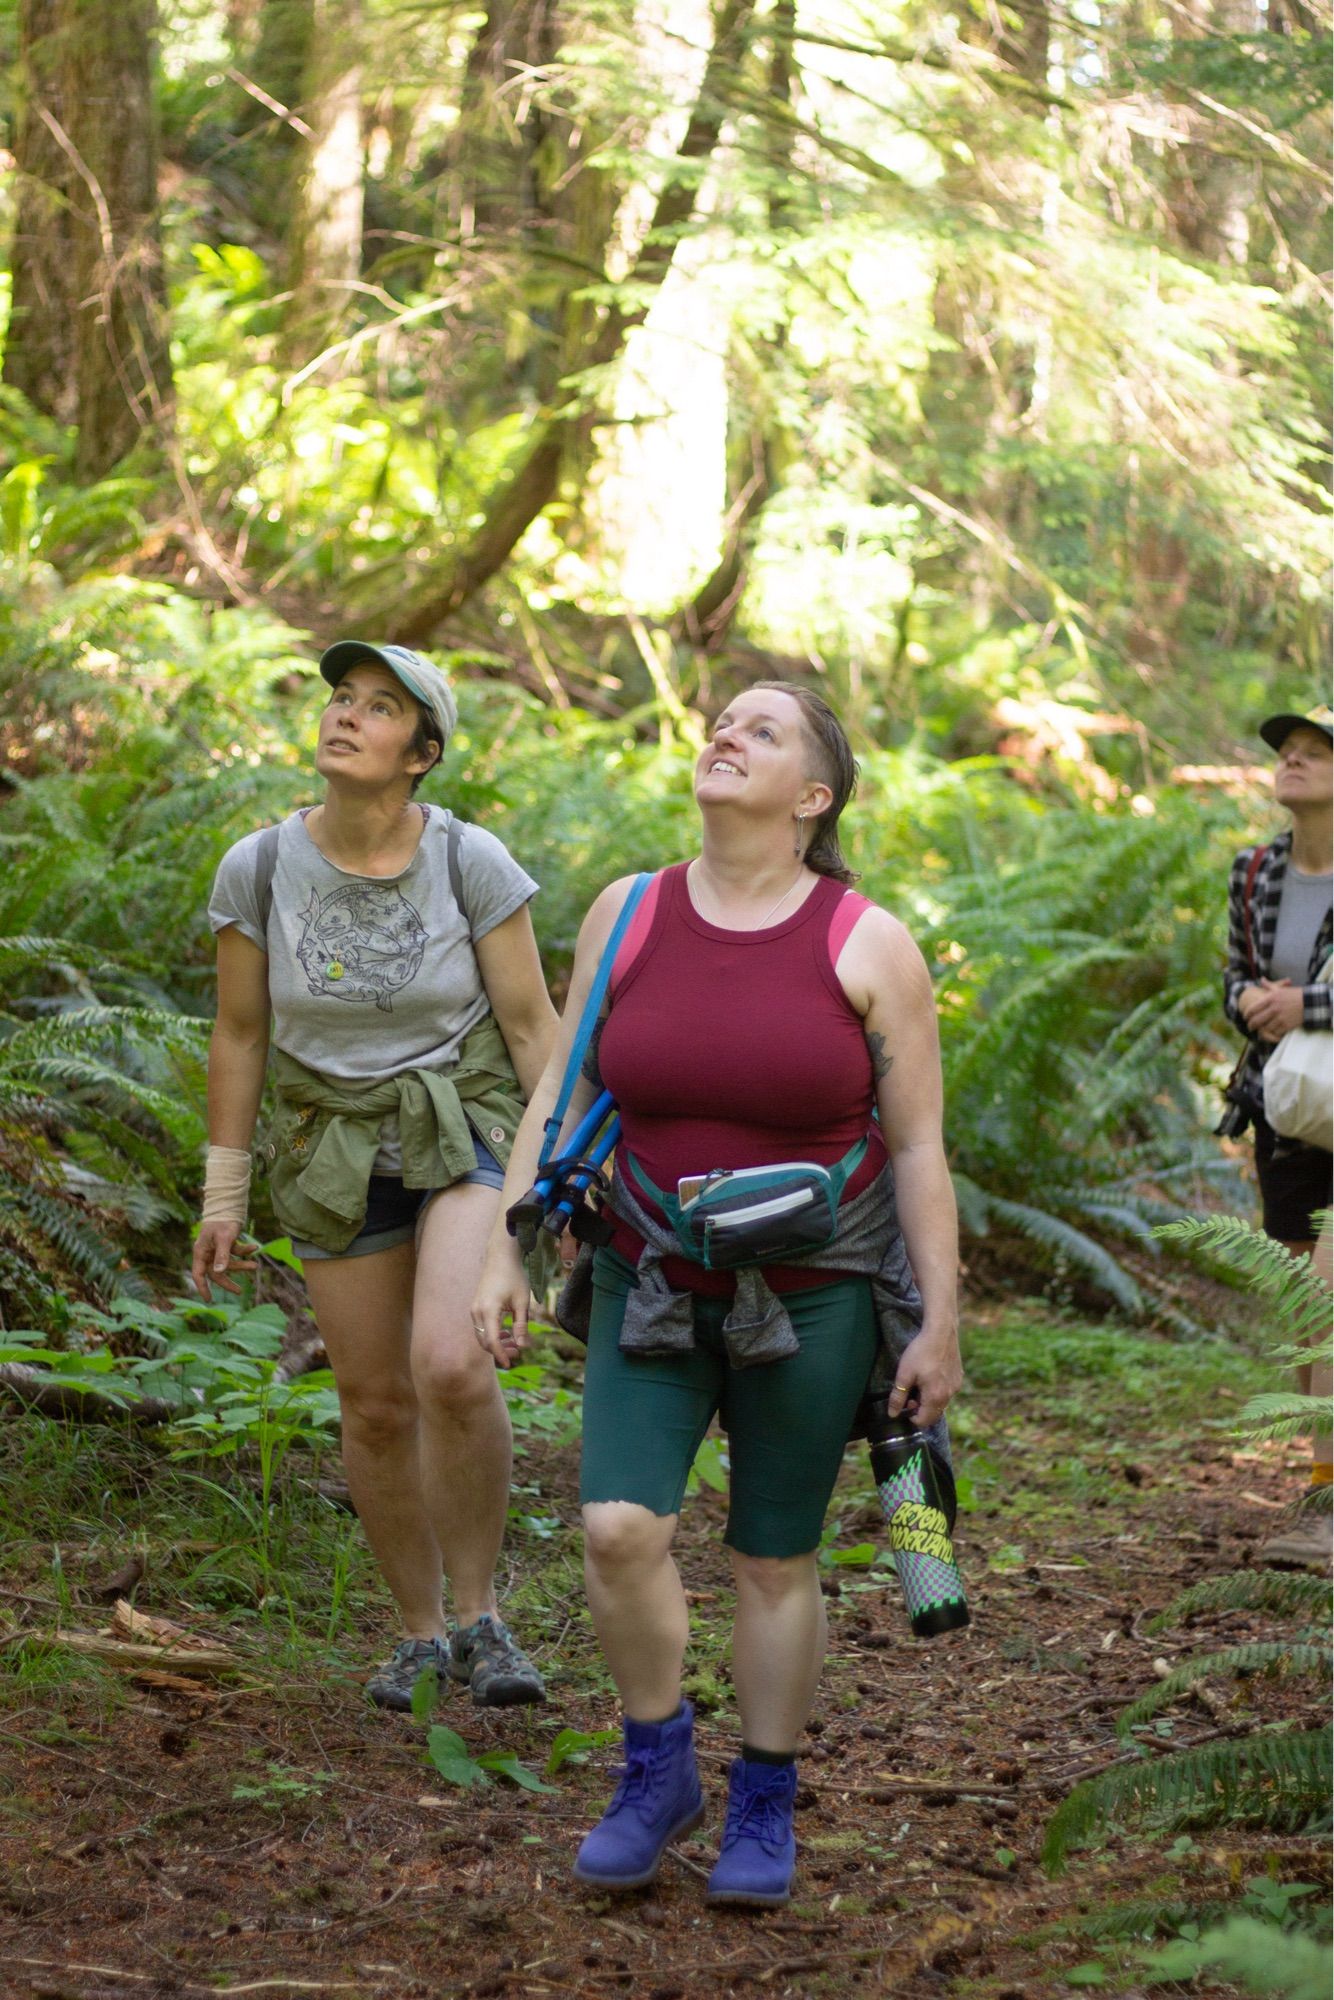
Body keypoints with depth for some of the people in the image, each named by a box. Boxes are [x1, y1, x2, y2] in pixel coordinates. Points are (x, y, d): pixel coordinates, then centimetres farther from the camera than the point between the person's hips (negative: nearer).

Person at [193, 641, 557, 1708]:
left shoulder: (471, 861, -15)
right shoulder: (258, 869, -10)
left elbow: (532, 1024, -8)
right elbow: (238, 1035, 1)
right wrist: (223, 1199, 4)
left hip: (470, 1129, -3)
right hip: (337, 1149, 3)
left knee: (450, 1363, -25)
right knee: (376, 1403, 8)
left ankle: (479, 1615, -6)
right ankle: (420, 1631, 29)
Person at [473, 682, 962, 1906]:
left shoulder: (869, 947, -9)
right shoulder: (628, 915, -2)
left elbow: (920, 1148, -7)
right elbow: (559, 1094, 3)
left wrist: (940, 1323, -9)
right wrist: (503, 1253, -2)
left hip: (810, 1297, -2)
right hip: (655, 1288, 2)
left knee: (774, 1563, 5)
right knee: (619, 1530, -13)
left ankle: (765, 1807, 23)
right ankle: (657, 1771, 10)